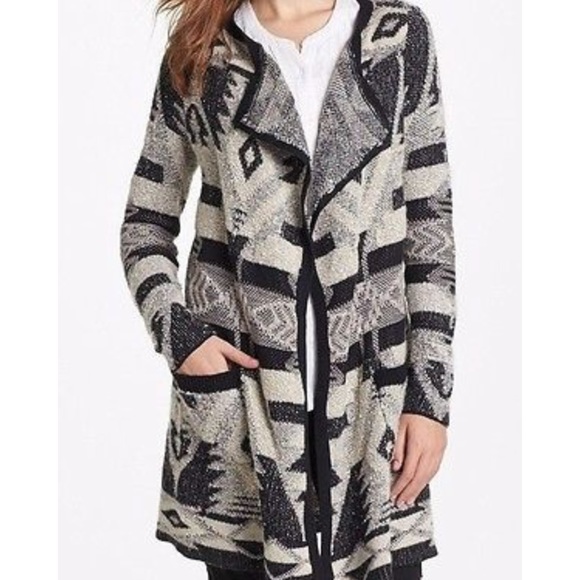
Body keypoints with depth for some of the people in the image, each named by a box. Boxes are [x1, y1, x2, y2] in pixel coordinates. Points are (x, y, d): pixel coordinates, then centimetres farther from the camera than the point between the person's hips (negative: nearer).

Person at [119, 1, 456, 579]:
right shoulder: (199, 55, 5)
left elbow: (431, 223, 5)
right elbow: (145, 223, 12)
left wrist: (431, 392, -1)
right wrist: (177, 331, -6)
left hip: (373, 398, 0)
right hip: (237, 390, 0)